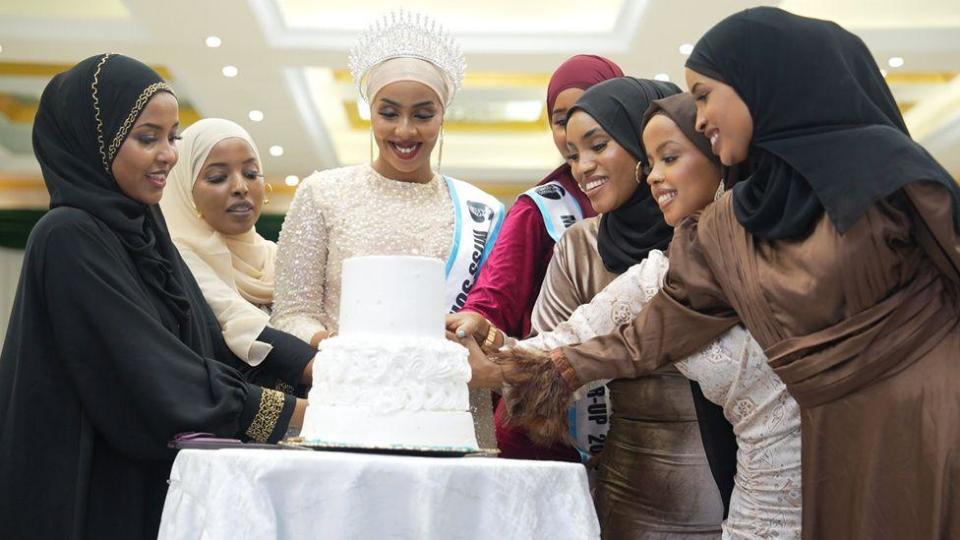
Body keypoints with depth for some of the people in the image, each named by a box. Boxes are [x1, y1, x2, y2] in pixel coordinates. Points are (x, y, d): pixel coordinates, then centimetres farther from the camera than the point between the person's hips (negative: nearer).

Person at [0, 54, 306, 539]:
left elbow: (210, 351, 6)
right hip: (93, 495, -8)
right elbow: (153, 376, -21)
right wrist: (300, 413, -20)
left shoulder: (144, 231, 10)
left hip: (155, 485, 8)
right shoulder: (69, 237, -15)